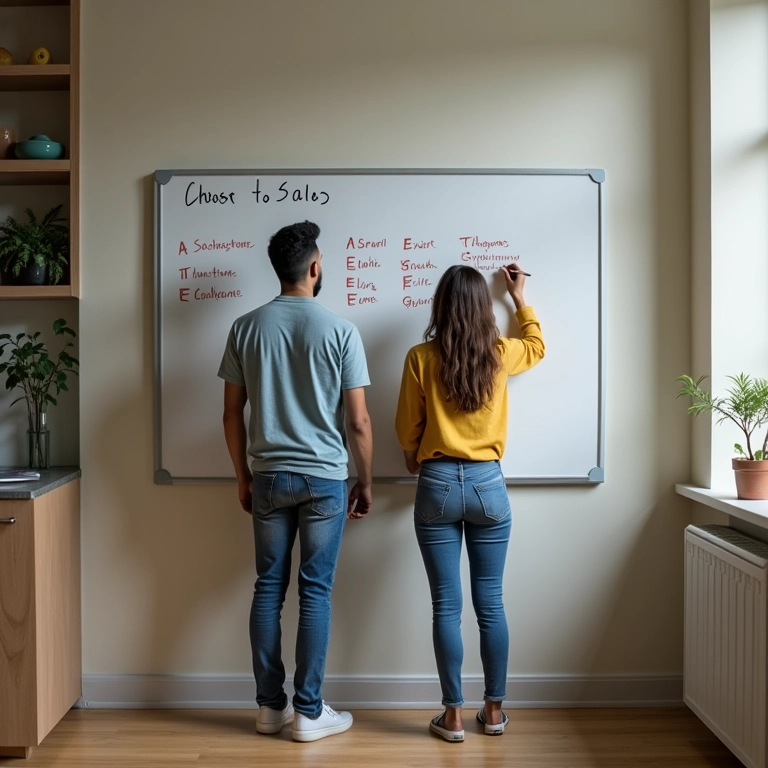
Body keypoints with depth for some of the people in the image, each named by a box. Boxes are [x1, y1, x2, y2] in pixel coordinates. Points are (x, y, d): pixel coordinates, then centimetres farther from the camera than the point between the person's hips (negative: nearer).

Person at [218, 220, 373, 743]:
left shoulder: (246, 327, 0)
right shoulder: (340, 331, -9)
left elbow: (233, 413, 3)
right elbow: (358, 422, -8)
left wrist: (243, 477, 15)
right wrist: (366, 484, 5)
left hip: (268, 477, 3)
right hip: (324, 479, -3)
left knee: (269, 588, 12)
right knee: (315, 592, 4)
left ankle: (270, 705, 21)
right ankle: (308, 712, 13)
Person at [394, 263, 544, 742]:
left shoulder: (421, 358, -7)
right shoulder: (500, 354, 0)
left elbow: (408, 429, 1)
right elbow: (537, 348, 24)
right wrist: (520, 299, 34)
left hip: (438, 486, -2)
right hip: (488, 484, 2)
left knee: (447, 606, 5)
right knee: (490, 603, 10)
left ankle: (453, 714, 13)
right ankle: (495, 709, 21)